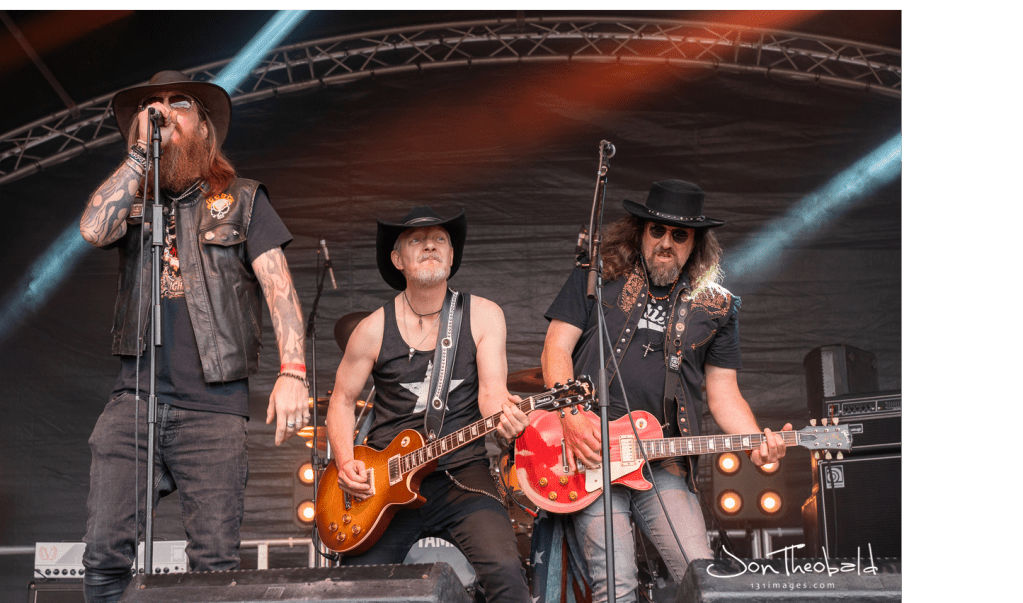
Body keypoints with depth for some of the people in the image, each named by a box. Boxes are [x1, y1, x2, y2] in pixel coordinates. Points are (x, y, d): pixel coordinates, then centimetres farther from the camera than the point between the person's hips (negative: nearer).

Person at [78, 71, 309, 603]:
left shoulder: (241, 200, 12)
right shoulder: (132, 199, 18)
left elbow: (278, 285, 2)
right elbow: (93, 230, -6)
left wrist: (293, 372, -12)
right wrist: (141, 152, -1)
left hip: (213, 404, -2)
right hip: (134, 397, 2)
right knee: (105, 554, -6)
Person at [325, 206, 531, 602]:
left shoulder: (482, 315, 4)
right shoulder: (374, 329, 5)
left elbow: (491, 390, -5)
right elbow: (342, 400, 13)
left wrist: (503, 414, -30)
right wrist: (345, 463, -4)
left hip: (461, 471, -2)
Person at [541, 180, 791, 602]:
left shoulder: (716, 305, 14)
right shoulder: (599, 275, 9)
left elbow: (723, 394, 14)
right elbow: (556, 349, 5)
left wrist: (758, 441, -6)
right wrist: (571, 417, -12)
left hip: (665, 465, 2)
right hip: (590, 452, -2)